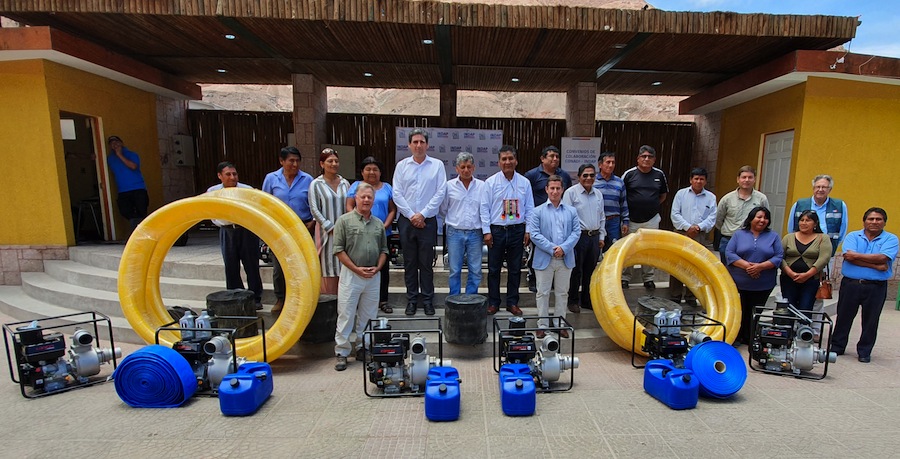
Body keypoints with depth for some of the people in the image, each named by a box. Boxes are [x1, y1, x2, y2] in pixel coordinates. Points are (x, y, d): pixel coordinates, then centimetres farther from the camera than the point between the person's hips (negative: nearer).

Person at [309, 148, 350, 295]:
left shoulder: (345, 183, 11)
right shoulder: (316, 184, 1)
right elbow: (314, 210, -5)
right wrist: (331, 228, -12)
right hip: (326, 232, -3)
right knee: (329, 268, -1)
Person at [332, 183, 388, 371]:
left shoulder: (378, 224, 11)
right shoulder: (344, 220, -2)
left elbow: (384, 250, 14)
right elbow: (338, 249, -6)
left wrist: (377, 268, -2)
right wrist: (356, 269, -11)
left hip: (374, 276, 4)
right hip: (351, 274, -4)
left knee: (367, 316, 11)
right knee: (346, 315, 1)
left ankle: (362, 347, 26)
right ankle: (341, 352, 12)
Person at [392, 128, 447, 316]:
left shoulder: (437, 165, 2)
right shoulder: (402, 165, 6)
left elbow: (440, 193, -3)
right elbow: (397, 194, 1)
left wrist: (422, 214, -8)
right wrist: (411, 215, -7)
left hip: (428, 221, -1)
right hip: (406, 221, 2)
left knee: (426, 263, 4)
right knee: (409, 262, 9)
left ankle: (427, 300, 17)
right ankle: (411, 299, 20)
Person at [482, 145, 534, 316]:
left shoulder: (524, 182, 5)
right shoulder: (491, 182, -1)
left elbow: (529, 208, 8)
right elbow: (484, 208, -2)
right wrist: (486, 231, -7)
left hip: (517, 230, 2)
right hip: (496, 230, -2)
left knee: (515, 269, 10)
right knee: (494, 269, 6)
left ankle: (512, 302, 23)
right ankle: (493, 303, 19)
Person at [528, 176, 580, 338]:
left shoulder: (571, 211, 7)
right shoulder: (538, 211, 0)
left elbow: (576, 232, 1)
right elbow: (534, 234, -8)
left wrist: (563, 248, -15)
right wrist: (552, 248, -16)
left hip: (565, 259, 3)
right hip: (544, 259, -2)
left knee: (562, 293, 12)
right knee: (543, 293, 6)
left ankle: (560, 324, 25)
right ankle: (542, 325, 17)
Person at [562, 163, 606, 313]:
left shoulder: (598, 194, 14)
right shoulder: (571, 192, -6)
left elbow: (602, 217, 20)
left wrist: (601, 236, 15)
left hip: (595, 236, 6)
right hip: (579, 236, -6)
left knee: (590, 270, 13)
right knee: (576, 270, 0)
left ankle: (587, 300, 26)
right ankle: (573, 301, 15)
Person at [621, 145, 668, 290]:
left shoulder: (659, 175, 4)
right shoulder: (629, 174, -5)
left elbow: (663, 195, 18)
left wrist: (653, 206, 6)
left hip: (652, 220, 2)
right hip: (631, 220, -2)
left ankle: (648, 278, 24)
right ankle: (625, 278, 17)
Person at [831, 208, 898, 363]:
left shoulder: (891, 239, 3)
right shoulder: (853, 236, 4)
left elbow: (882, 258, -15)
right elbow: (849, 256, -12)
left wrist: (857, 255, -9)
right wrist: (875, 265, -14)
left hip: (876, 287, 0)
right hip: (850, 284, 0)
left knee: (870, 321, 8)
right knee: (843, 317, 9)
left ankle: (864, 352, 21)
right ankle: (837, 347, 20)